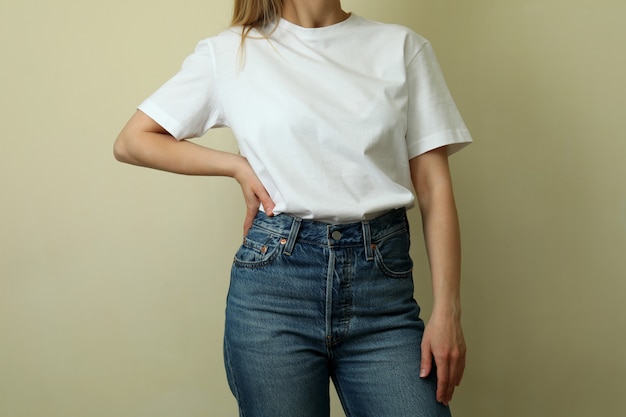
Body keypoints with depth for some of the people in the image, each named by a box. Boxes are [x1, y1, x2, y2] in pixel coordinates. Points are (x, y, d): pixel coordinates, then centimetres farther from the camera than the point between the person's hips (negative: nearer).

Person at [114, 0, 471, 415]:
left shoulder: (403, 47, 8)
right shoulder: (231, 52, 6)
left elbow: (435, 187, 3)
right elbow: (132, 141, 10)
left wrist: (447, 311, -5)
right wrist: (238, 166, -1)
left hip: (383, 278, 1)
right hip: (273, 277, 0)